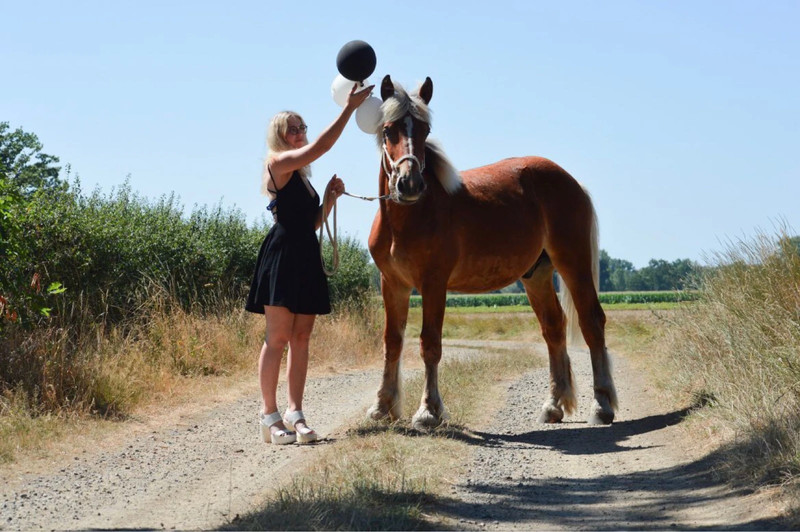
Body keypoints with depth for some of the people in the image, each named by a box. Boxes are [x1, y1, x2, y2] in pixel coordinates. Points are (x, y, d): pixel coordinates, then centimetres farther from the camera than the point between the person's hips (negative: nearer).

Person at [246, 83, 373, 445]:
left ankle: (295, 413, 6)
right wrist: (349, 108, -17)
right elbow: (321, 146, -17)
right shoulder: (278, 164, -4)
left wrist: (330, 198, 8)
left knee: (301, 338, 4)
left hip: (307, 258, 9)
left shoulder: (300, 176, 22)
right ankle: (270, 416, -5)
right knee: (278, 337, -8)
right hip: (283, 256, -9)